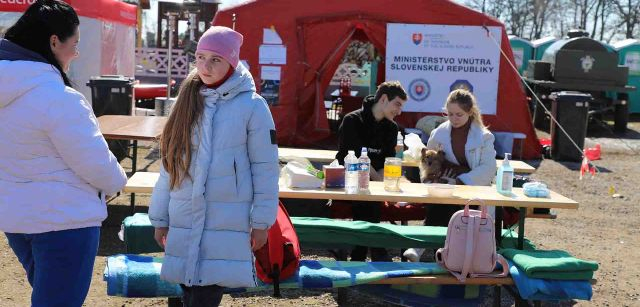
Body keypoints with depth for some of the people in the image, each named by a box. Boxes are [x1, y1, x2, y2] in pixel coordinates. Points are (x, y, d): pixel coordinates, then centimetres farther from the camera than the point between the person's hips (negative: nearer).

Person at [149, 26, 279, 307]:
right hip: (184, 220, 4)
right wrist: (160, 217, 10)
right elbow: (170, 161, 11)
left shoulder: (252, 106, -6)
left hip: (227, 220, -4)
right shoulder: (187, 101, 8)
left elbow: (265, 167, -4)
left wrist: (261, 221, -5)